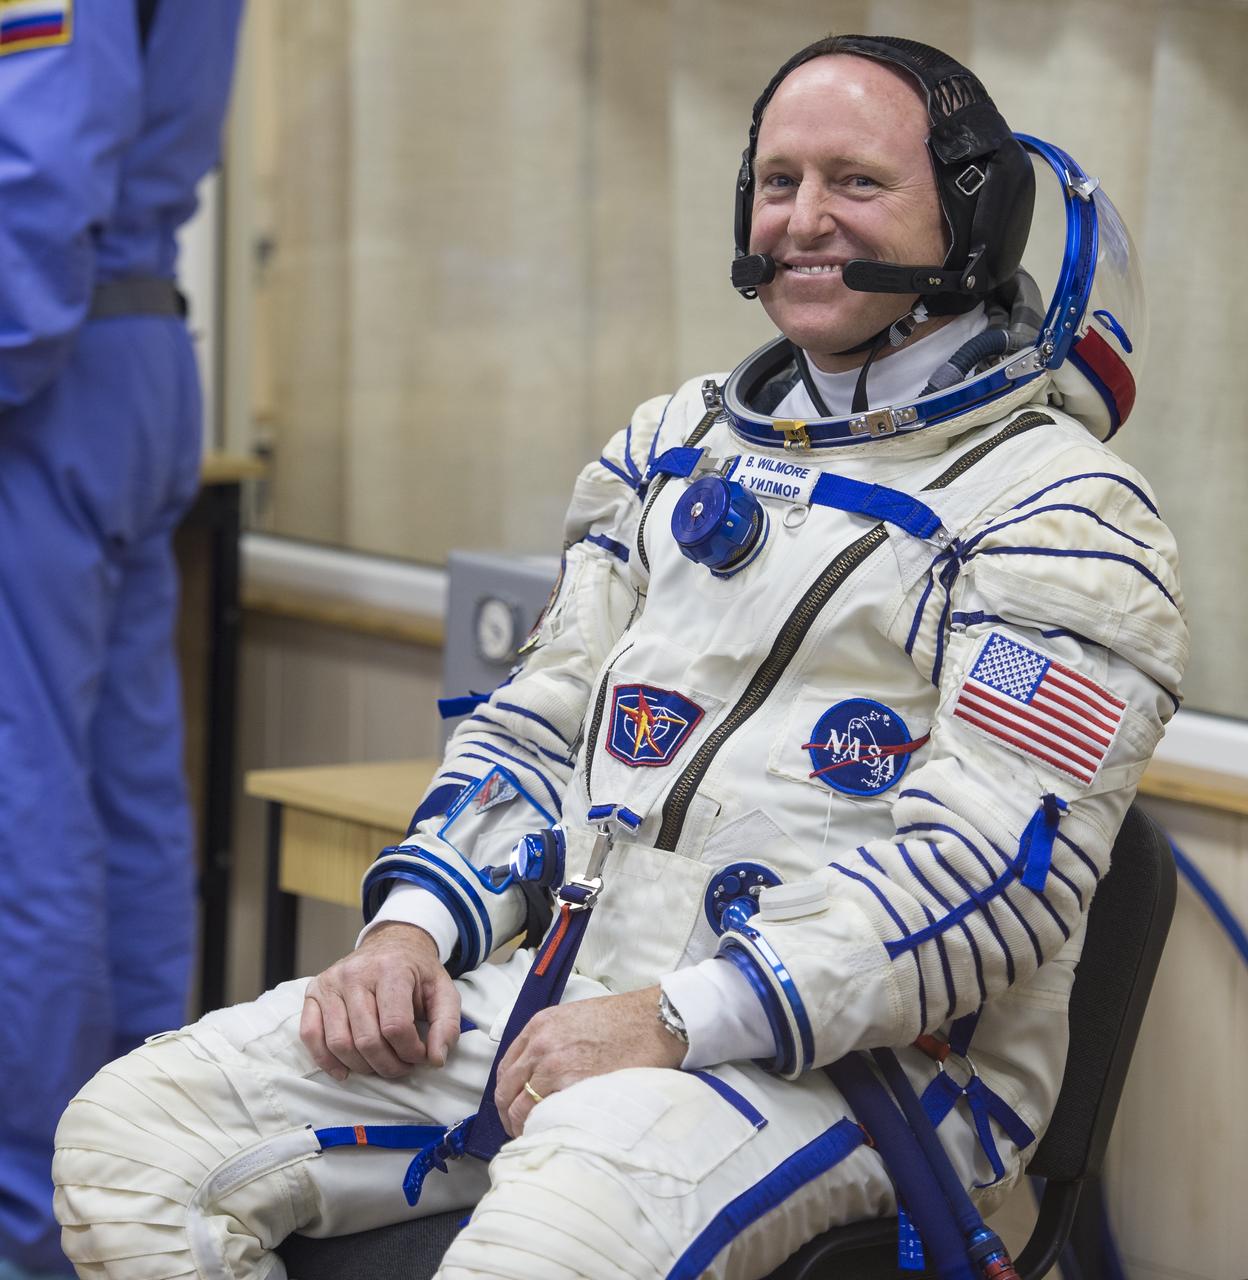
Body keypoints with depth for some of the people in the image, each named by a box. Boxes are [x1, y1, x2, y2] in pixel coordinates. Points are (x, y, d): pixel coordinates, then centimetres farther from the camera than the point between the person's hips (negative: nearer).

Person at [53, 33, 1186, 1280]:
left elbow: (994, 874, -16)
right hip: (572, 989, 7)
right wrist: (415, 925, 3)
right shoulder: (678, 443, 19)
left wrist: (676, 1023, -22)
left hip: (848, 1058, -7)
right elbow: (540, 719, 22)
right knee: (127, 1137, -8)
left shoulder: (1056, 508, -4)